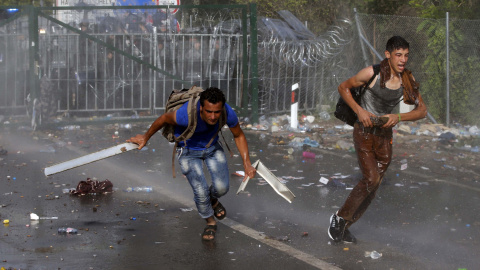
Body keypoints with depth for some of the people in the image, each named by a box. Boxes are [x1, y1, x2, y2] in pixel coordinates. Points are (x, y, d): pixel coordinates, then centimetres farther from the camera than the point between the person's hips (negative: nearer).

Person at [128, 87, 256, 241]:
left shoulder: (228, 113, -30)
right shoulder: (186, 114, -39)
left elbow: (239, 135, -7)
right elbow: (164, 119, -16)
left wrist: (247, 163, -11)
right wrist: (146, 138, 0)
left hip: (212, 147, 3)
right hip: (188, 150, -3)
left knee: (221, 187, -11)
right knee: (201, 191, -14)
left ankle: (213, 199, 28)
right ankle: (210, 222, 18)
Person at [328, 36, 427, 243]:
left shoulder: (407, 80, -1)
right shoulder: (373, 73, -14)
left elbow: (422, 110, 3)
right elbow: (343, 87, -2)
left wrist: (398, 117, -14)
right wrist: (359, 110, -15)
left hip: (385, 136, 5)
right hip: (364, 132, -5)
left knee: (373, 187, 6)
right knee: (370, 179, -19)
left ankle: (344, 226, 20)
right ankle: (340, 217, 1)